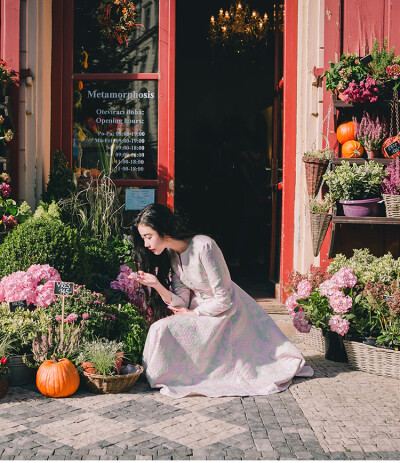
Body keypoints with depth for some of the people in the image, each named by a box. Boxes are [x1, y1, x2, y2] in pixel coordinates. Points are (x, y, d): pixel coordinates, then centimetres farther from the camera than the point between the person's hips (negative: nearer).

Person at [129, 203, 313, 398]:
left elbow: (222, 301, -22)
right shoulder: (170, 254, -1)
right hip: (200, 312, 8)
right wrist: (156, 285, -20)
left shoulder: (203, 247, -25)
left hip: (226, 314, -8)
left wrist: (193, 313, -9)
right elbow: (181, 303, -6)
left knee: (162, 329, -20)